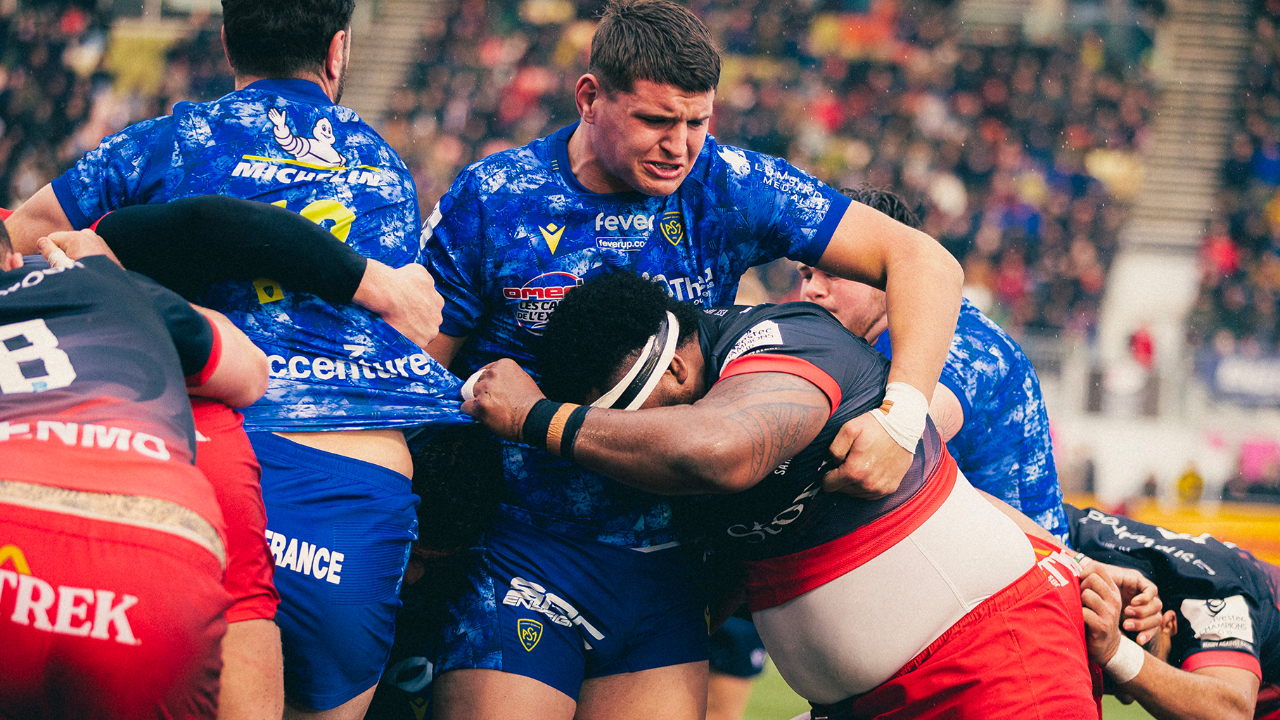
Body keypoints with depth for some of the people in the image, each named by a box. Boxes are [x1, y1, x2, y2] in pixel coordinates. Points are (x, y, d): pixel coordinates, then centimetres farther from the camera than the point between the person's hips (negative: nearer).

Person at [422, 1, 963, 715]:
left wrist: (902, 415, -23)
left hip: (665, 568, 3)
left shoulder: (726, 187, -3)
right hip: (515, 556, -2)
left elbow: (923, 260, -6)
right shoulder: (490, 202, -6)